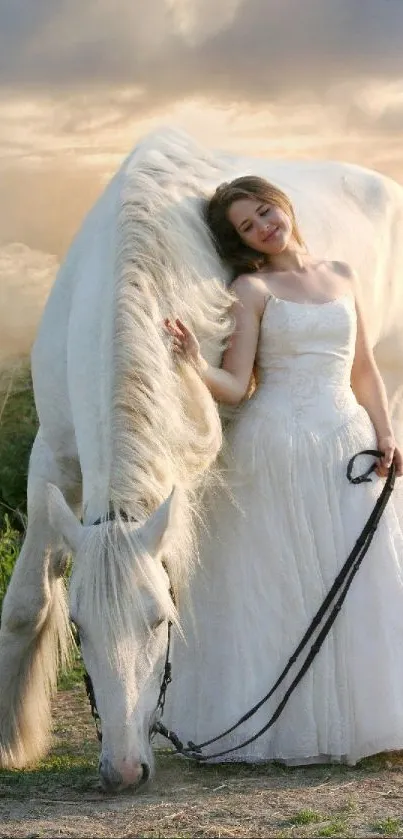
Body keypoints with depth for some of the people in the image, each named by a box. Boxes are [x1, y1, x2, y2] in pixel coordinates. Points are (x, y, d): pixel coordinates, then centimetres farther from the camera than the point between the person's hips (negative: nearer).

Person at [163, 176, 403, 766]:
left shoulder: (342, 278, 13)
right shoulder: (251, 289, 0)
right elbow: (236, 387, -7)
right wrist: (196, 366, -27)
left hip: (348, 441, 4)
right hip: (276, 446, -4)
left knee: (354, 581, 4)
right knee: (280, 582, -2)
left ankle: (348, 715, 13)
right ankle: (287, 724, 3)